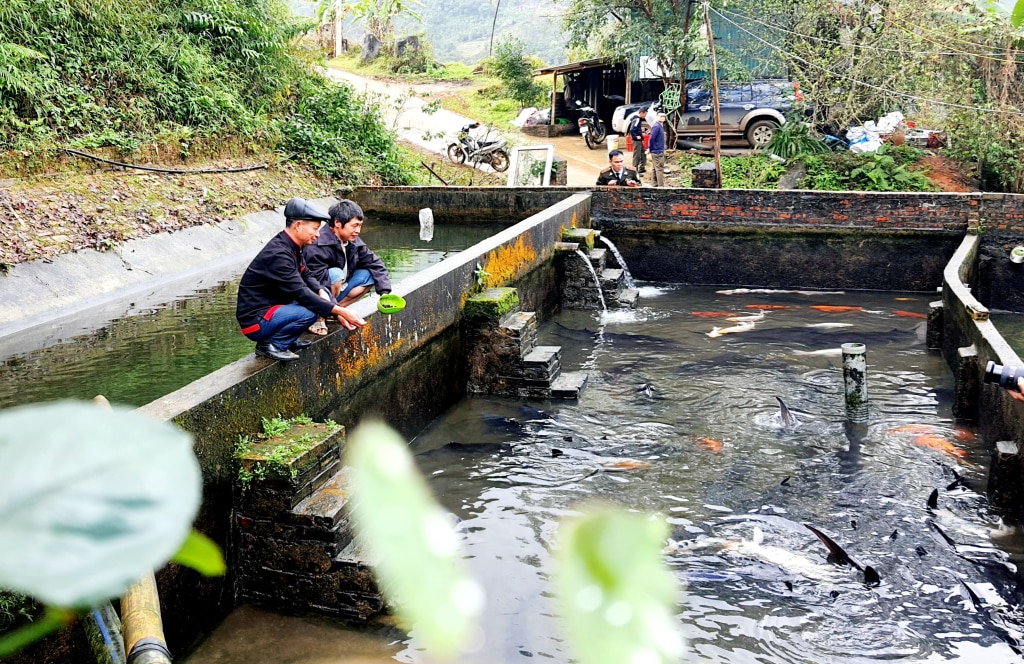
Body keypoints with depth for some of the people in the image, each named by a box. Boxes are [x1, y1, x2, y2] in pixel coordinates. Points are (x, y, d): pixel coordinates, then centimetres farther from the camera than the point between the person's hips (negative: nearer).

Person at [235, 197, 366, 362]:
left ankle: (288, 341, 5)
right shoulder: (277, 254, -24)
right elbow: (301, 293, -27)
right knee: (308, 312, -30)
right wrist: (341, 312, -26)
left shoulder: (292, 247, 5)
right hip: (255, 321, -10)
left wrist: (321, 292, -7)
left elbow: (306, 278, 15)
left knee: (322, 297, 5)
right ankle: (271, 345, -9)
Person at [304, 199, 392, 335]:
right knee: (336, 274, -32)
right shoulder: (317, 247, -27)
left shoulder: (354, 243, -3)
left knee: (368, 274, -5)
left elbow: (375, 264, 1)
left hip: (333, 295, 7)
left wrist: (385, 292, -14)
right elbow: (317, 281, -32)